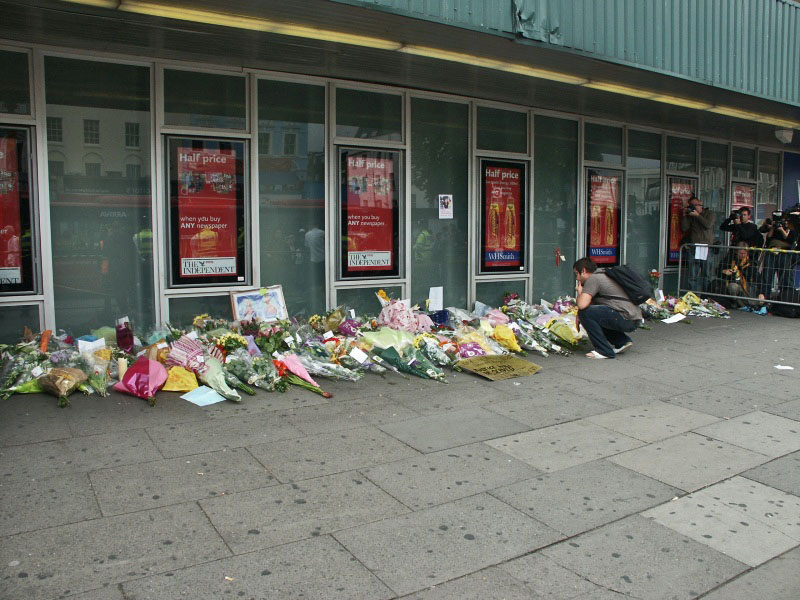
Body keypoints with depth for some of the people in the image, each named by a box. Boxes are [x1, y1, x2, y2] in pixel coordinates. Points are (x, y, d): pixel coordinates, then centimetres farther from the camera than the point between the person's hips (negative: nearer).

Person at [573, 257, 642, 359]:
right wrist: (579, 317, 16)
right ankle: (622, 341, 18)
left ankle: (604, 351, -8)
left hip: (627, 319, -10)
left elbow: (582, 305, -20)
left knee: (585, 313, -15)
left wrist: (579, 292, 1)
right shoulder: (602, 275, 23)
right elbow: (593, 303, 30)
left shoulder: (593, 278, -8)